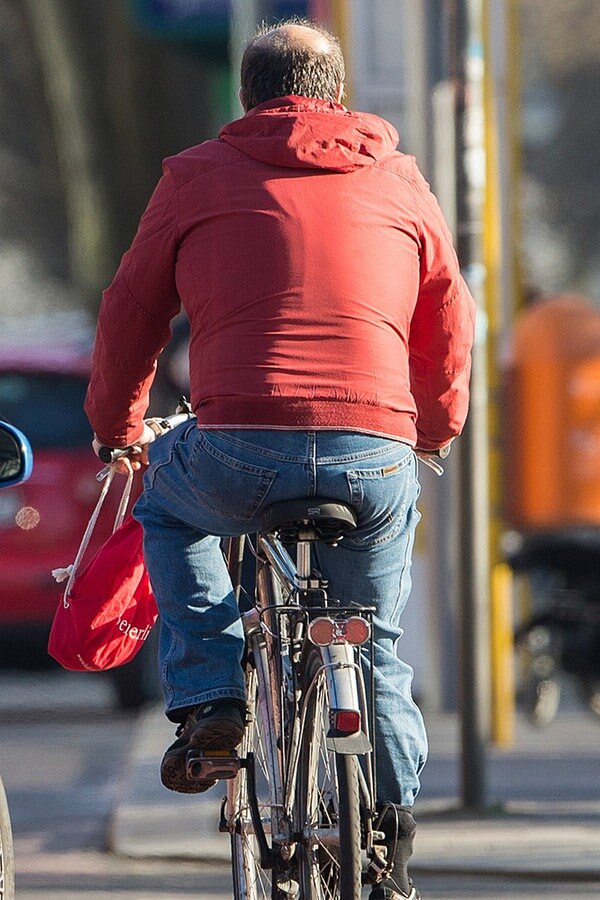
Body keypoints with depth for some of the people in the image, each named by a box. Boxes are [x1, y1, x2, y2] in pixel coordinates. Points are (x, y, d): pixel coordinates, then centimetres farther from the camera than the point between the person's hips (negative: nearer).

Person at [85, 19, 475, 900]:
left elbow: (131, 313, 16)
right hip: (376, 464, 2)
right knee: (375, 648, 24)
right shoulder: (400, 182, 16)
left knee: (168, 499, 32)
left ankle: (209, 695, 17)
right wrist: (435, 428, 43)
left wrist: (118, 426, 34)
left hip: (240, 457, -2)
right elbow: (450, 324, 24)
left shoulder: (199, 177, 10)